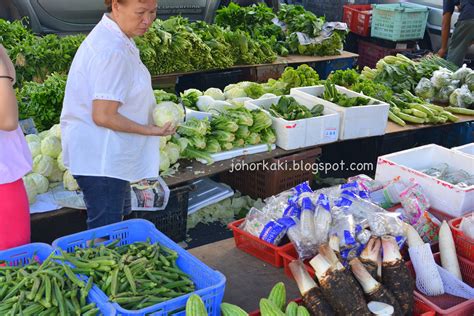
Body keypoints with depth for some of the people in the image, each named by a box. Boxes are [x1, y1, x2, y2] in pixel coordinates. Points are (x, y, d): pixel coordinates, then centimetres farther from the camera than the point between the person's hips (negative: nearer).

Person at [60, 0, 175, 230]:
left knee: (120, 215, 25)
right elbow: (104, 116, -25)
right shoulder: (113, 51, -24)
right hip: (101, 160, -11)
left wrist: (156, 116, 9)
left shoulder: (110, 37, 9)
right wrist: (150, 130, -15)